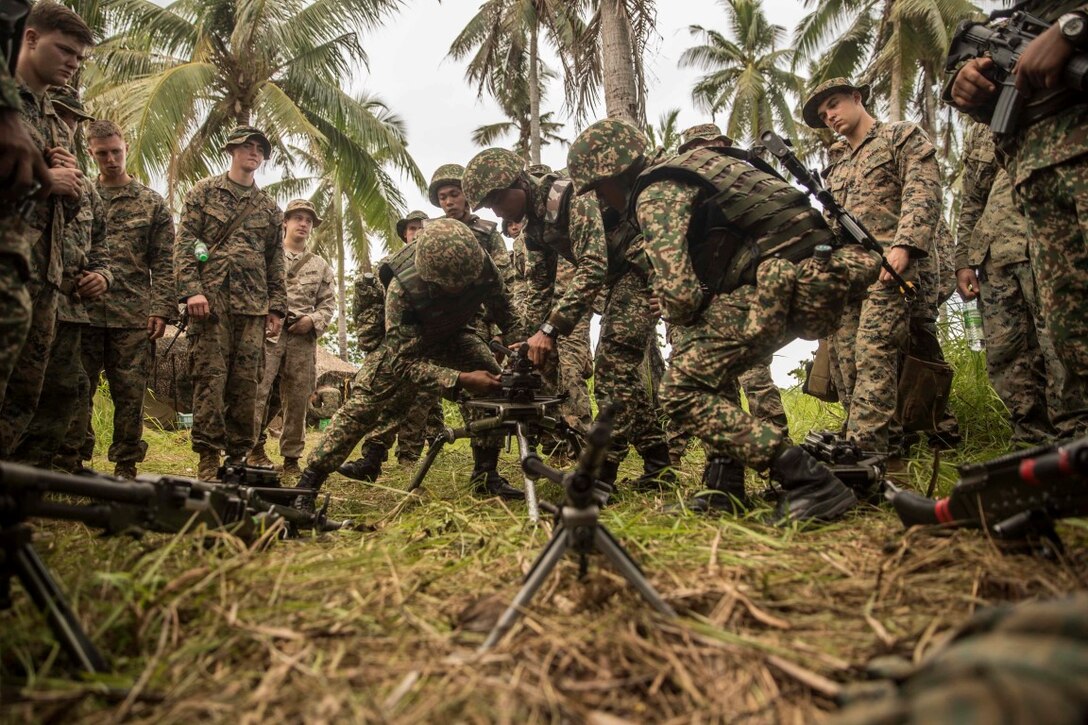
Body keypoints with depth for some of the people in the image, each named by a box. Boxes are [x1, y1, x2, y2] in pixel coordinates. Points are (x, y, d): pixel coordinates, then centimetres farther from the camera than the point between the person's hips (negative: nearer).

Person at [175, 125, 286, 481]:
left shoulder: (270, 208, 20)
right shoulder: (204, 192, 11)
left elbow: (276, 262, 19)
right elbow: (183, 244, 2)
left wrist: (277, 307, 10)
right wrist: (191, 289, -11)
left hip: (253, 305, 3)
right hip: (211, 297, -3)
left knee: (246, 382, 1)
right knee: (210, 377, -7)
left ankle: (239, 457, 9)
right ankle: (208, 460, -3)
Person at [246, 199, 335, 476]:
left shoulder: (321, 266, 20)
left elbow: (328, 302, 14)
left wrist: (313, 320, -5)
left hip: (303, 337, 3)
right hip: (267, 331, -2)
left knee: (298, 398, 2)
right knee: (257, 391, -10)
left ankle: (292, 456, 9)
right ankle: (253, 447, 2)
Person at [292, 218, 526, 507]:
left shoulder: (483, 266, -31)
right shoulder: (402, 288, -40)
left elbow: (506, 315, -12)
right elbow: (405, 361, -38)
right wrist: (461, 379, -47)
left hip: (455, 335, 3)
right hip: (409, 340, -3)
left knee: (495, 387, -16)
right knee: (366, 400, -16)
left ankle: (486, 475, -2)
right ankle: (308, 481, -8)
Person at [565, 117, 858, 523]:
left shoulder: (654, 195, -5)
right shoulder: (681, 173, 25)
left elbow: (679, 295, -15)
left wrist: (683, 321, 7)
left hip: (787, 280, -10)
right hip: (815, 275, 10)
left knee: (682, 390, -7)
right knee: (708, 364, 23)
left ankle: (810, 483, -12)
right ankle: (725, 484, 19)